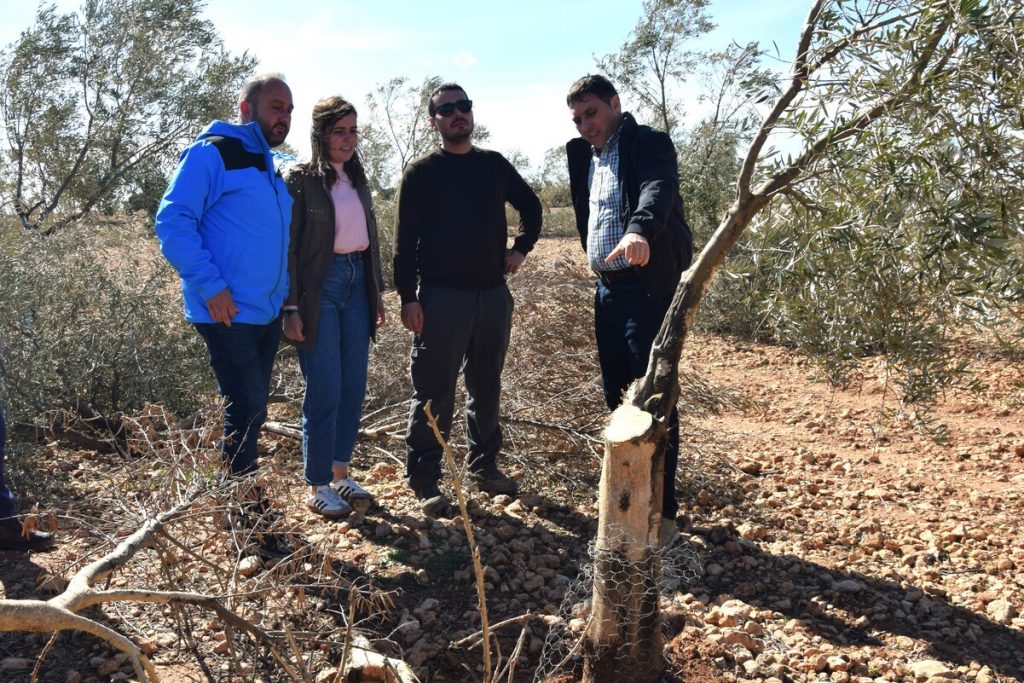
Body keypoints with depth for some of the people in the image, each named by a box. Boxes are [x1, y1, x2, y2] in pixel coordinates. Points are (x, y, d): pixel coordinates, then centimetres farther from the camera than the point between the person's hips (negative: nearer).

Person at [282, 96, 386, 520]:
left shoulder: (356, 180, 14)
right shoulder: (302, 181, -6)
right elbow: (289, 247, -9)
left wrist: (377, 293, 16)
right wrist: (291, 308, -13)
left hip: (356, 284, 7)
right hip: (320, 288, -6)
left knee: (354, 388, 8)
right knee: (325, 391, -3)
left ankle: (341, 474, 23)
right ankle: (318, 486, 10)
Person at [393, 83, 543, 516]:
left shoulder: (495, 165, 9)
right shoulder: (421, 173, -1)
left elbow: (530, 206, 24)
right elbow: (405, 240, -5)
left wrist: (522, 248, 9)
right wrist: (408, 297, -12)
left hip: (493, 294, 4)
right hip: (441, 297, -4)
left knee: (486, 387, 14)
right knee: (434, 392, -2)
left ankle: (484, 464, 28)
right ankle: (424, 480, 8)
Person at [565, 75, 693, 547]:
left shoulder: (649, 144, -8)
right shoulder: (584, 155, 16)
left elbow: (658, 189, -29)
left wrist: (639, 229, -48)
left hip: (649, 287, -8)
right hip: (607, 290, 8)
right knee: (618, 399, 12)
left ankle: (663, 513, 1)